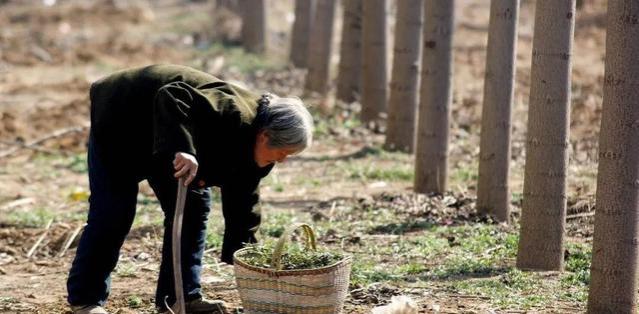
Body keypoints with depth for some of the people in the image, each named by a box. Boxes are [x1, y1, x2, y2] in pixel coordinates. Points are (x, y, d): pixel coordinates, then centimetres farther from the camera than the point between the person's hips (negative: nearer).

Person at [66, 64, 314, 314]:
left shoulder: (252, 149, -8)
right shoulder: (230, 115, -37)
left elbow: (242, 203, 0)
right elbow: (172, 97, -48)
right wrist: (182, 149, -58)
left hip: (160, 140, 9)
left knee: (194, 206, 1)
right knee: (114, 212, -8)